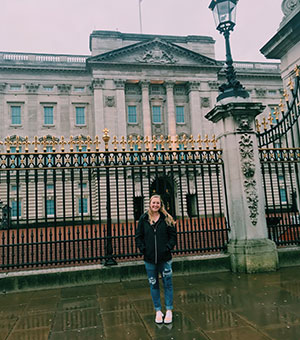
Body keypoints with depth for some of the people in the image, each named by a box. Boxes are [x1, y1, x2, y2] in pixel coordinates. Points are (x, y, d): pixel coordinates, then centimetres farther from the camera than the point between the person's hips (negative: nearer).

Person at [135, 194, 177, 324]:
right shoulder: (143, 219, 2)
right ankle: (158, 311, 24)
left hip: (164, 258, -1)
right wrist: (143, 249, -5)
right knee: (153, 285, 10)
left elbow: (173, 236, 2)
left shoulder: (166, 219, 0)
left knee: (167, 284, 7)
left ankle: (169, 310, 21)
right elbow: (138, 236, 5)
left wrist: (168, 248, -10)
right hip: (149, 259, 1)